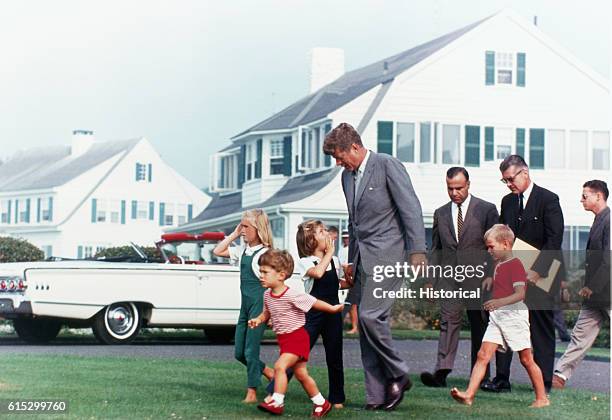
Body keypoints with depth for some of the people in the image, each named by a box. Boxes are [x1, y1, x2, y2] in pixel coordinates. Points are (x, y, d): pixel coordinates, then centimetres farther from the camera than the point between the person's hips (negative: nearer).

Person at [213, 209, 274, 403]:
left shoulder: (265, 253, -10)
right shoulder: (242, 252, 10)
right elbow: (218, 251, 15)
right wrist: (234, 234, 9)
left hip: (259, 303, -8)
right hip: (245, 305, 8)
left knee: (250, 350, -6)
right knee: (239, 352, 9)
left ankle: (252, 392, 2)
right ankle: (271, 374, 25)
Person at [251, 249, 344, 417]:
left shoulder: (292, 296, -21)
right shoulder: (267, 295, 1)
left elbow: (314, 302, -13)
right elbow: (267, 312, 16)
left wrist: (333, 308, -7)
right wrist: (259, 320, -3)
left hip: (297, 337, -8)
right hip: (283, 339, 8)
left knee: (279, 366, -22)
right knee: (301, 373, 13)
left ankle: (277, 402, -17)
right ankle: (321, 403, 25)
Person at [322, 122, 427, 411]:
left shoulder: (387, 165, -7)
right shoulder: (347, 176, 17)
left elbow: (411, 208, -11)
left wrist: (417, 252, -16)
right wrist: (352, 260, 24)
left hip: (388, 252, -8)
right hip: (365, 257, 8)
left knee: (370, 315, -19)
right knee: (368, 322, 3)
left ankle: (398, 375, -1)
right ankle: (377, 396, 5)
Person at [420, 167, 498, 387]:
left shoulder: (487, 210, 3)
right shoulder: (440, 214, 14)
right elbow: (436, 249, 17)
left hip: (478, 277, -2)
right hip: (449, 277, 2)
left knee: (479, 325, 4)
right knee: (448, 321, -11)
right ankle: (441, 371, -21)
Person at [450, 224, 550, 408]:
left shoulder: (515, 264, -11)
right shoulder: (498, 265, 16)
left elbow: (520, 294, -22)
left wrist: (499, 302, -33)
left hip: (514, 315, -8)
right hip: (497, 316, 8)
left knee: (526, 359, 1)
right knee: (483, 355, -5)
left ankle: (542, 398, 12)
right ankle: (469, 395, -12)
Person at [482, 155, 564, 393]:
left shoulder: (548, 200, -7)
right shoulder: (507, 202, 12)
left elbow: (554, 240, -13)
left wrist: (537, 271, -18)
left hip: (540, 277, -5)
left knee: (542, 329, 1)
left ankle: (543, 382, 8)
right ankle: (501, 379, 2)